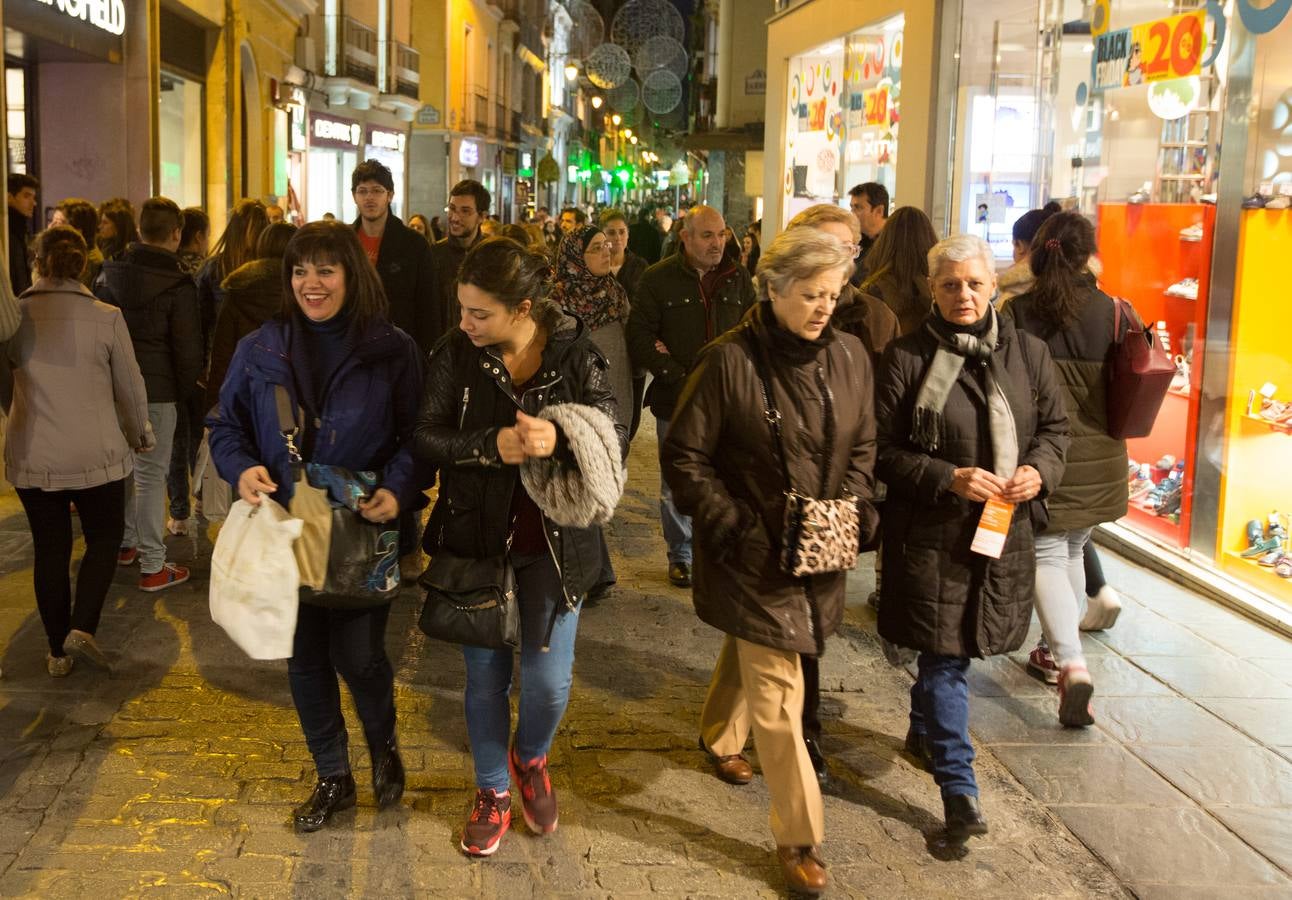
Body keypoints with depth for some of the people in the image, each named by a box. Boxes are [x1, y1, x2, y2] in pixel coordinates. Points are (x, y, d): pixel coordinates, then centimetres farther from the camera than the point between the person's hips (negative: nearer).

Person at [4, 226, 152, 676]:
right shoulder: (106, 318, -10)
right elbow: (131, 388, -1)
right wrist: (141, 436, 16)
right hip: (97, 454, -2)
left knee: (50, 549, 12)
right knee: (104, 538, 17)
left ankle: (59, 651, 21)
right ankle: (82, 627, 0)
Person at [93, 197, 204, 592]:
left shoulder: (110, 272, 5)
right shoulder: (178, 285, -12)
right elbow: (187, 348, -11)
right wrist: (184, 389, 4)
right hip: (156, 390, -6)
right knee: (151, 474, -2)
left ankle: (125, 542, 33)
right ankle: (152, 566, 2)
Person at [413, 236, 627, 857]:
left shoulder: (576, 356, -11)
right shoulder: (454, 355, -8)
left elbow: (614, 446, -10)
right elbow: (427, 438, -8)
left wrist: (559, 441, -31)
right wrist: (493, 445, -25)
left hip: (555, 544, -1)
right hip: (477, 539, 1)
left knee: (549, 680, 3)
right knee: (485, 673, 12)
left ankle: (530, 758, 38)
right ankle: (492, 792, 35)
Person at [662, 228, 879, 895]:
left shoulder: (849, 356, -1)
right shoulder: (730, 360, -17)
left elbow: (862, 447, 12)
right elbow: (684, 456, -11)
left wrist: (856, 510, -3)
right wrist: (736, 528, -15)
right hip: (754, 553, -5)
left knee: (752, 651, 26)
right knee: (778, 694, -3)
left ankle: (718, 737, 55)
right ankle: (798, 836, 9)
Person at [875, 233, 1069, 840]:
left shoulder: (1027, 353, 3)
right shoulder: (907, 358, -9)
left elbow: (1055, 426, 13)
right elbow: (883, 450, -7)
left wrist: (1040, 469, -8)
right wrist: (949, 478, -19)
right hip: (932, 533, -4)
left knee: (948, 650, 19)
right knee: (946, 654, -3)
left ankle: (923, 730, 45)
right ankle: (958, 786, 5)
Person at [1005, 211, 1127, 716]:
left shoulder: (1017, 312, -10)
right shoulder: (1115, 313, -5)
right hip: (1099, 456, 3)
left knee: (1047, 556, 2)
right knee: (1073, 550, 21)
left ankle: (1071, 665, -15)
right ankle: (1057, 650, 35)